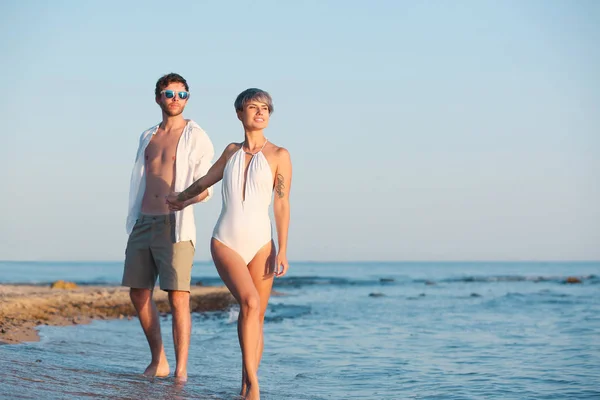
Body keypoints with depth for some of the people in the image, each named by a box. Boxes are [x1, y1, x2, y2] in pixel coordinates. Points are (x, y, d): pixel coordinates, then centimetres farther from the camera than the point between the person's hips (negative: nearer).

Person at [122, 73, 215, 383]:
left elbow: (205, 187, -6)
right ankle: (158, 361, 19)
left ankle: (181, 370, -9)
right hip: (143, 225, 6)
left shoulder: (196, 137, 0)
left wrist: (184, 199, -27)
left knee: (178, 298, -12)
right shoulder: (147, 137, 18)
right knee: (139, 294, 7)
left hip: (175, 225, -6)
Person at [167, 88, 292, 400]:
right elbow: (206, 181, 30)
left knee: (257, 318, 1)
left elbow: (281, 205, -1)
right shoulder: (232, 151, 11)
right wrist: (181, 198, 46)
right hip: (225, 242, 0)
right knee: (249, 303, -22)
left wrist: (282, 251, -8)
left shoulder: (278, 155, 2)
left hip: (260, 244, 0)